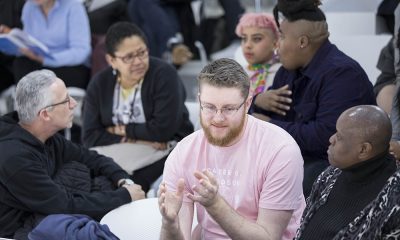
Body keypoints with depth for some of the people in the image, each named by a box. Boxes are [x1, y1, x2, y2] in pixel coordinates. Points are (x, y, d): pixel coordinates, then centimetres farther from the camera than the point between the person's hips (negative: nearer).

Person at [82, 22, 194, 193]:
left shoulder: (164, 74, -10)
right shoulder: (99, 84, 2)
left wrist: (121, 130, -7)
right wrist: (136, 139, -16)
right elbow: (90, 137, -4)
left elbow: (164, 129, -19)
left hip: (166, 153, -3)